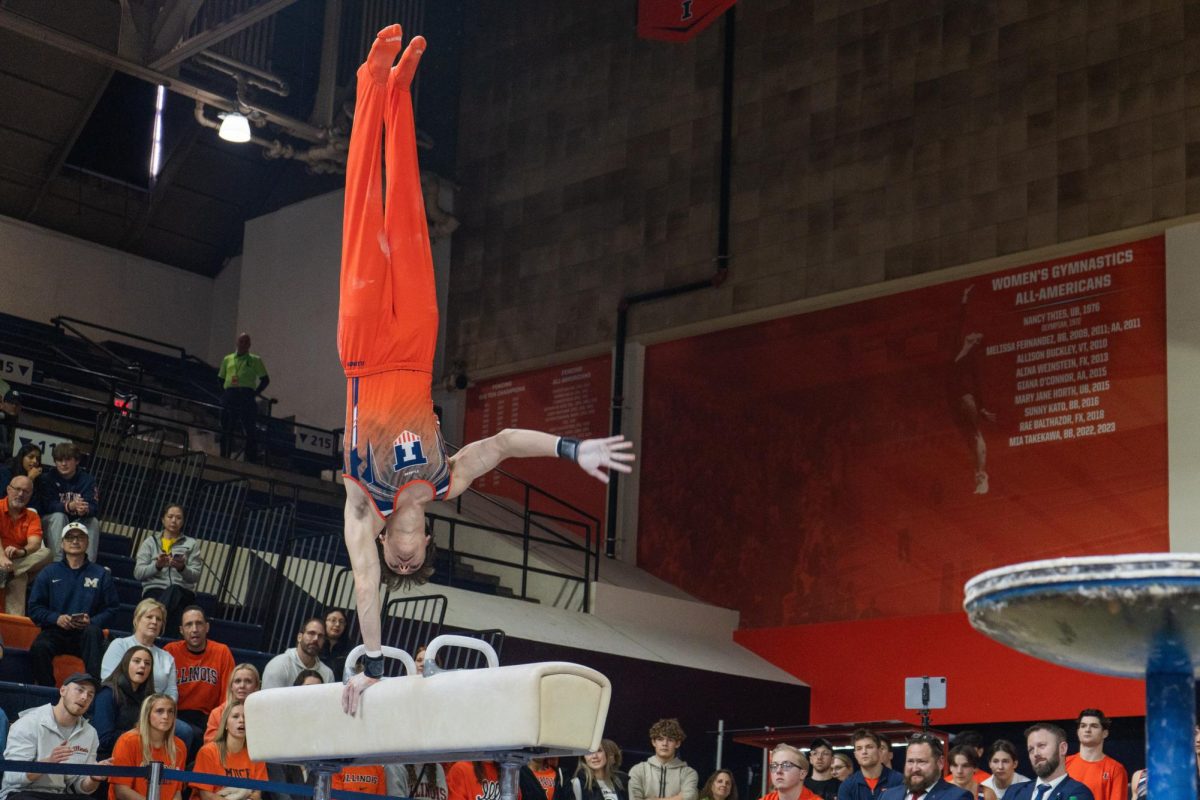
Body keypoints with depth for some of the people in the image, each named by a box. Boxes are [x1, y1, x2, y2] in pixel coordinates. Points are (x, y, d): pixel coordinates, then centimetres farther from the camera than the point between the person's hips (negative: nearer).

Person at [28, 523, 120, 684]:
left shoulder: (101, 575, 13)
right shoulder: (49, 573, 15)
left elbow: (112, 609, 8)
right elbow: (35, 607, 10)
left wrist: (92, 621, -12)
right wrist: (56, 618, -10)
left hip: (86, 635, 0)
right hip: (55, 631, 0)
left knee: (93, 632, -37)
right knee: (39, 647, -34)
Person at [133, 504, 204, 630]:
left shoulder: (192, 544, 19)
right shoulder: (150, 541, 18)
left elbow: (195, 576, 8)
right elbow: (138, 573, 8)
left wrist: (182, 568, -15)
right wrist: (157, 565, -13)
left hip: (183, 592, 0)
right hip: (154, 589, 0)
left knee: (174, 591, -41)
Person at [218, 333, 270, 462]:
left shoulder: (255, 360, 10)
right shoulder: (227, 359, 18)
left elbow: (265, 379, 9)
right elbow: (221, 379, 23)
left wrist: (256, 393, -2)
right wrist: (223, 395, 9)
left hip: (246, 397, -3)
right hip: (229, 396, 3)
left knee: (250, 430, -8)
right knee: (226, 430, 2)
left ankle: (252, 459, -8)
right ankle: (224, 459, 7)